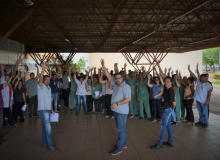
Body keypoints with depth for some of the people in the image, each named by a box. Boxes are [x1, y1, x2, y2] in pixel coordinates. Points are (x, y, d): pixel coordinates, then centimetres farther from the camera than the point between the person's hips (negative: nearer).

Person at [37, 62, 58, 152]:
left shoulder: (49, 88, 16)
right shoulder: (40, 86, -6)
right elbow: (40, 80, -29)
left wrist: (52, 110, 18)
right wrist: (43, 69, -42)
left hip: (48, 110, 8)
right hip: (43, 110, -8)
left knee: (45, 127, 13)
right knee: (48, 128, -9)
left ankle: (45, 144, 22)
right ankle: (50, 146, -3)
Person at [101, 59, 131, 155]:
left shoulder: (126, 86, -15)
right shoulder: (116, 84, 8)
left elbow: (128, 99, -21)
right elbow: (109, 76, 12)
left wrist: (117, 104, -23)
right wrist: (103, 66, 5)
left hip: (122, 111, -8)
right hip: (116, 110, 9)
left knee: (121, 129, -2)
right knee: (121, 128, 17)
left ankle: (119, 148, 5)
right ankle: (124, 144, 30)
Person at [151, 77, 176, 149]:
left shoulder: (171, 91, -21)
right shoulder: (166, 89, 3)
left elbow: (174, 104, -22)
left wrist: (172, 109, -6)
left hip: (167, 109, -9)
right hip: (165, 109, 9)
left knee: (163, 126, -3)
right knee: (168, 125, 15)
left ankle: (160, 144, 4)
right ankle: (170, 142, 25)